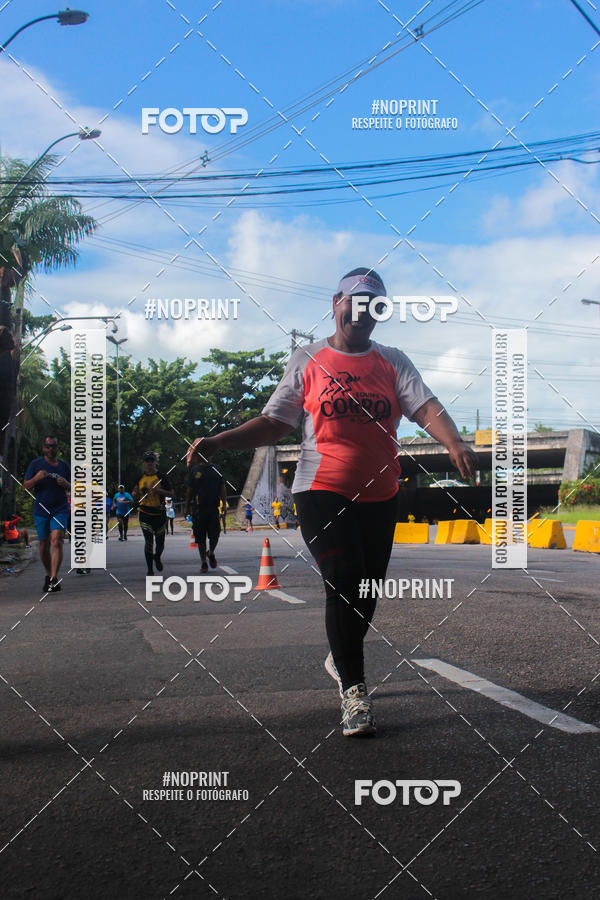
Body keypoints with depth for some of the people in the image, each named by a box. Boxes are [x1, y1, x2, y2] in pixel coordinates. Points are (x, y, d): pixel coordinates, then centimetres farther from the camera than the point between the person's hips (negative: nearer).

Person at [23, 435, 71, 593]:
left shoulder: (65, 466, 9)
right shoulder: (35, 464, 5)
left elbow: (72, 489, 15)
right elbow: (25, 486, 3)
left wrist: (65, 484, -7)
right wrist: (36, 478, -17)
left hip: (60, 510, -1)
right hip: (41, 510, 1)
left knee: (56, 541, -18)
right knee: (44, 545, 7)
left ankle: (54, 578, -23)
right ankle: (48, 575, 27)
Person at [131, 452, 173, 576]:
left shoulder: (162, 477, -1)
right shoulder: (140, 477, 8)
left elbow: (171, 493, -3)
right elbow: (134, 494, 19)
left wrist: (158, 490, -19)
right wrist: (136, 493, -5)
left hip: (159, 513, -1)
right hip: (145, 513, 1)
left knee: (160, 541, 7)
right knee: (148, 541, -7)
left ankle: (157, 557, 40)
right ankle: (150, 569, 0)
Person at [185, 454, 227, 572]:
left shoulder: (217, 469, 9)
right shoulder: (194, 470, 7)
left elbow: (222, 489, 10)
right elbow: (189, 490, 10)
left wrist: (224, 504, -1)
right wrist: (187, 507, 5)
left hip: (213, 508, 0)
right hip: (198, 508, 0)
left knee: (214, 535, -6)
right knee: (200, 537, 1)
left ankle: (211, 553, 23)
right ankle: (203, 562, 12)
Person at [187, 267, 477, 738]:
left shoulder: (393, 362, 8)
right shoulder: (307, 360, 5)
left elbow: (427, 408, -6)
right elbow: (274, 423, 4)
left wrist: (455, 442, -26)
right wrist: (218, 441, -10)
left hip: (379, 495, 3)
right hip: (322, 491, -3)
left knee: (366, 592, 11)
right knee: (344, 584, -15)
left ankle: (341, 659, 38)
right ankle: (354, 691, -7)